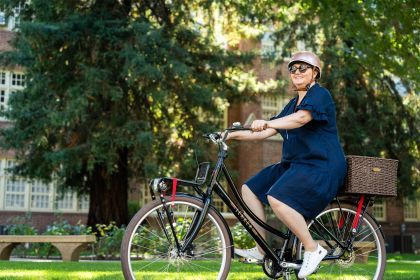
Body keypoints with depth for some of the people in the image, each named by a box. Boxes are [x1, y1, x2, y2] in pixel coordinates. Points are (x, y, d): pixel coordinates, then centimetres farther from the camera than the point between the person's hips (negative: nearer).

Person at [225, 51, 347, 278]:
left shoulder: (320, 95, -7)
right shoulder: (293, 104, 21)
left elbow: (301, 118, -29)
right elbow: (265, 133, 17)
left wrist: (266, 122, -43)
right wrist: (234, 135, 6)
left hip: (321, 166, -10)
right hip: (295, 164, 10)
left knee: (277, 198, -30)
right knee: (250, 189, 3)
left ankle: (313, 249, -16)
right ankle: (262, 250, 6)